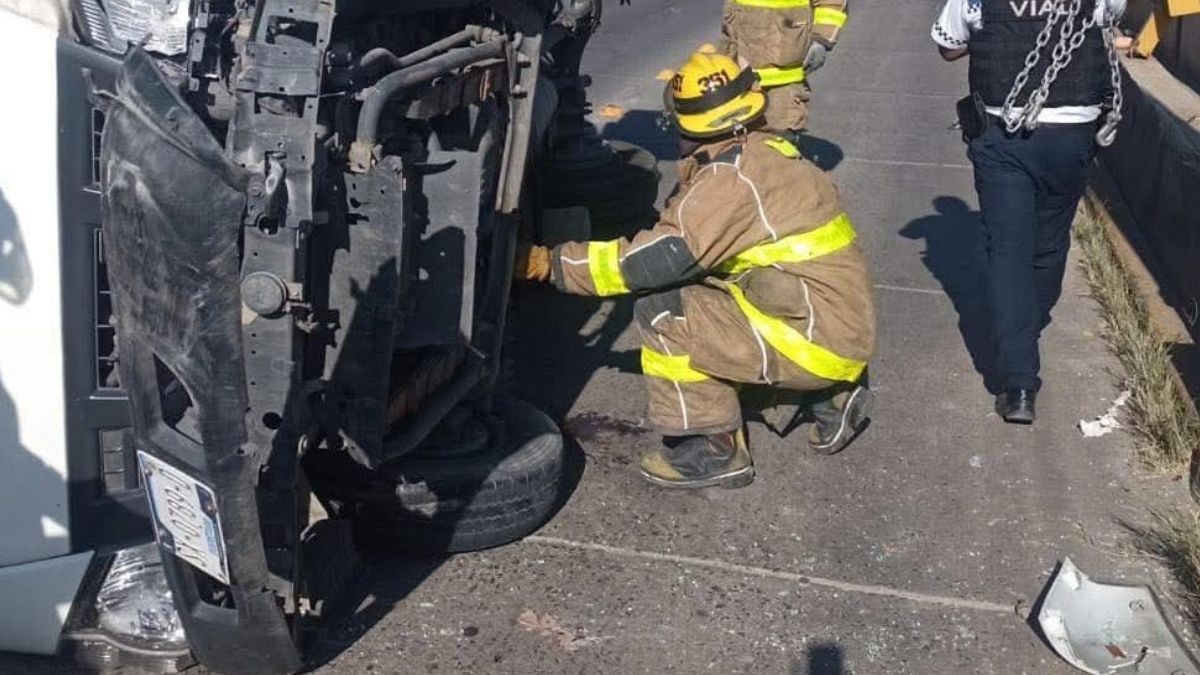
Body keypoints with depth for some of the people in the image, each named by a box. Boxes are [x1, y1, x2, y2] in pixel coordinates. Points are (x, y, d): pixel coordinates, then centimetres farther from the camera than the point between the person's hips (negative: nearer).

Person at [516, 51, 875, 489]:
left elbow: (658, 259, -18)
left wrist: (550, 262, -13)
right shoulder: (766, 152, 11)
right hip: (847, 330, 9)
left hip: (816, 342, -9)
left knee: (660, 309, -13)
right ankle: (835, 395, 22)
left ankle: (711, 451, -2)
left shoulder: (734, 175, -16)